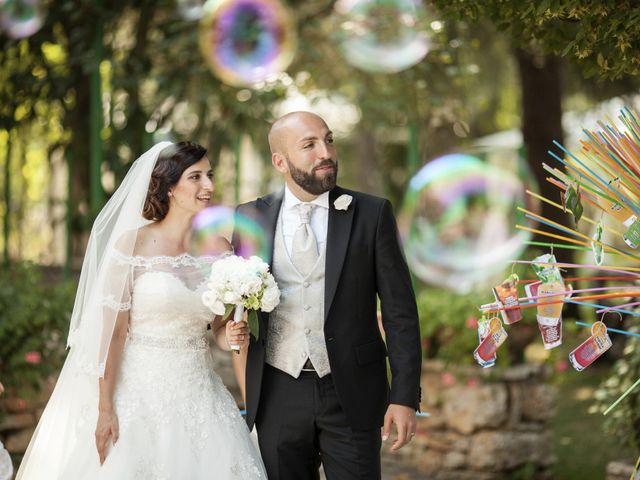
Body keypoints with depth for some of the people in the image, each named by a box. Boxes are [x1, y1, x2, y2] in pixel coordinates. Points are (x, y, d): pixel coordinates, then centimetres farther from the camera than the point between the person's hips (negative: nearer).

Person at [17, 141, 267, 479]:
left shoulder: (219, 249, 3)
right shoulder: (133, 244, -8)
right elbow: (113, 330, -9)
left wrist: (233, 336, -11)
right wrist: (105, 409, -12)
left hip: (200, 395, 4)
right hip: (139, 392, -4)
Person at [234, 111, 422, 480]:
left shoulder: (372, 214, -1)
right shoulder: (251, 217, 4)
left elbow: (400, 311, -2)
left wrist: (405, 397, -7)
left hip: (352, 394, -2)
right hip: (278, 394, 2)